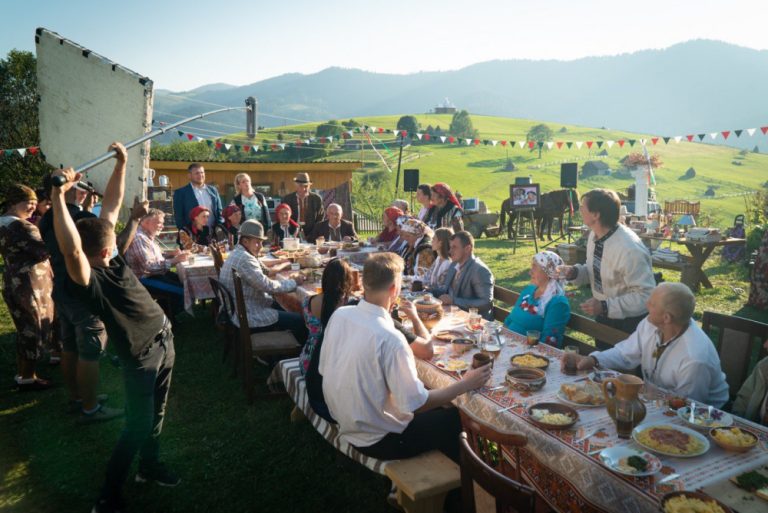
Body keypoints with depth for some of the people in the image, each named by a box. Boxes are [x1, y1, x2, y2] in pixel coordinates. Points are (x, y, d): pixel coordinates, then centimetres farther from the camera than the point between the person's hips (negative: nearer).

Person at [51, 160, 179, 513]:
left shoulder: (110, 258, -4)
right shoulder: (87, 280, -26)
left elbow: (112, 204, 2)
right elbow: (71, 249, -49)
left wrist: (122, 164, 0)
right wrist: (58, 196, -53)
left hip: (164, 339, 8)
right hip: (140, 354, -8)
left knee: (156, 415, 22)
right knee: (138, 426, 1)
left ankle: (149, 466, 43)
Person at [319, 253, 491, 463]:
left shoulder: (339, 314, -10)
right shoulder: (389, 338, -31)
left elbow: (324, 369, 3)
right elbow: (416, 404, -24)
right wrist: (465, 384, -11)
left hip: (345, 421, 7)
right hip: (376, 440, -7)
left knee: (435, 411, 23)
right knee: (456, 419, 10)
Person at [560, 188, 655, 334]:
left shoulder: (630, 249, -32)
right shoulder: (594, 236, -8)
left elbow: (646, 295, -28)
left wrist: (605, 306, -34)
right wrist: (574, 272, -12)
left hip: (630, 323, -7)